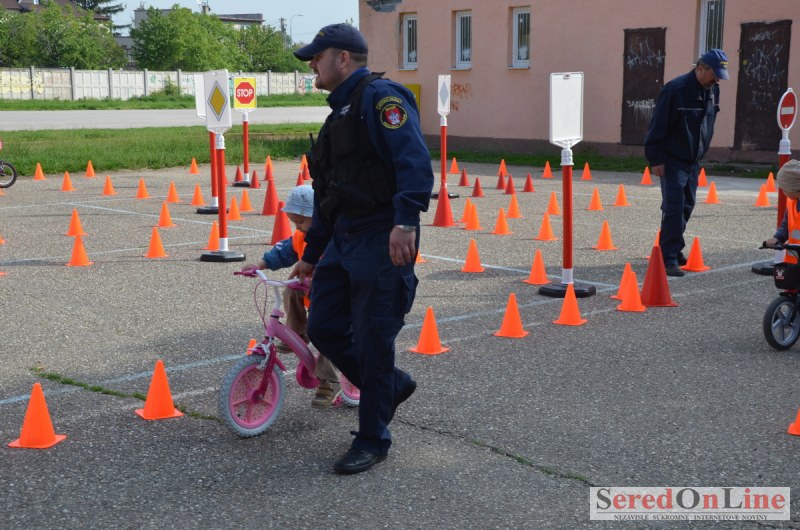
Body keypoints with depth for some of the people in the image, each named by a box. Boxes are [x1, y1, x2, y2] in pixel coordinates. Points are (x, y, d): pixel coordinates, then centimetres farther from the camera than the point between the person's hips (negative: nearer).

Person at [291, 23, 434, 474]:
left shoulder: (380, 97, -8)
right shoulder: (342, 112, 22)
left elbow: (415, 161, -23)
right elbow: (328, 192, 26)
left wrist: (405, 221, -34)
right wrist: (311, 254, 27)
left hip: (382, 242, -10)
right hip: (343, 239, 10)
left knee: (373, 339, -2)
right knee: (324, 327, 9)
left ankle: (373, 441, 12)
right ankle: (392, 385, 31)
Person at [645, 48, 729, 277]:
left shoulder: (712, 91, 5)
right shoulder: (675, 89, -18)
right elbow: (658, 126, -16)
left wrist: (701, 152, 19)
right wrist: (656, 159, -15)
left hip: (693, 161, 8)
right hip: (673, 161, -8)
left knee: (686, 206, 13)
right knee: (674, 208, -12)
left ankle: (673, 249, 27)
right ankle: (669, 259, -10)